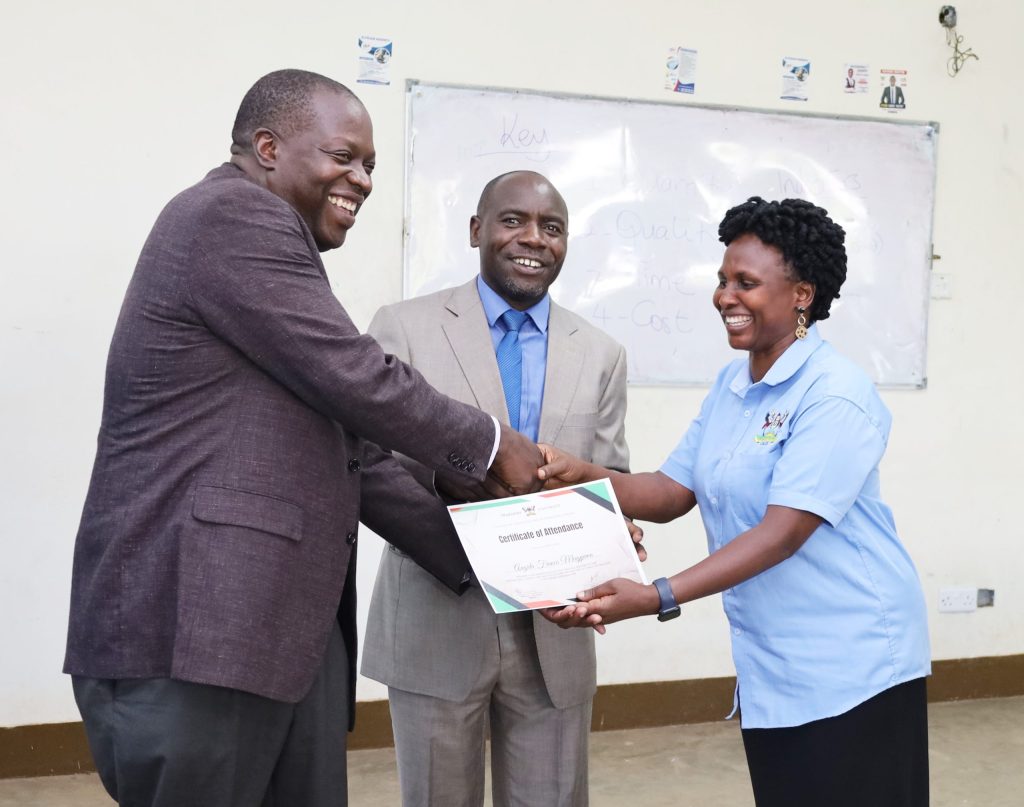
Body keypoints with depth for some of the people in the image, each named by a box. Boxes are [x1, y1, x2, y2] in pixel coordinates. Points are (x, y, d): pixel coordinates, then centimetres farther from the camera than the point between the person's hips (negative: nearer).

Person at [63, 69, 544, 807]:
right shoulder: (233, 215, -8)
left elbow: (349, 454, 21)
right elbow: (359, 382, -13)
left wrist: (475, 557, 18)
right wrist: (491, 445, 2)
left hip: (289, 627, 10)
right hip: (193, 628, -10)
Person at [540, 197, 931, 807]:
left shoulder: (835, 396, -18)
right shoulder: (732, 384, 8)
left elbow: (783, 532, -24)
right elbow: (671, 493, 7)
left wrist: (657, 598, -31)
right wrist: (583, 476, -12)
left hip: (849, 667, -8)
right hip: (768, 666, 8)